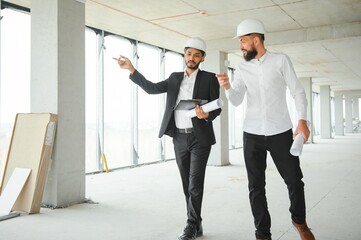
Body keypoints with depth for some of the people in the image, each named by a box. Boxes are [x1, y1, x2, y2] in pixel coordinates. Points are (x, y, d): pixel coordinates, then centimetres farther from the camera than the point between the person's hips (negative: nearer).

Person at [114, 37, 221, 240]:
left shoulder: (209, 78, 0)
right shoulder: (175, 78, 12)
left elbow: (217, 108, -4)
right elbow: (152, 88, -1)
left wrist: (206, 115, -27)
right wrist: (132, 69, -11)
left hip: (200, 137, -4)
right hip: (179, 138, 4)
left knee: (195, 184, -7)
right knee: (187, 185, 9)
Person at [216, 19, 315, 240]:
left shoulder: (281, 60, 0)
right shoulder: (242, 69, 8)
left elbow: (298, 91, -2)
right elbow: (236, 101, 1)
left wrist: (302, 120, -16)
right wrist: (227, 87, -20)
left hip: (281, 133, -2)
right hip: (252, 135, 2)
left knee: (294, 180, 6)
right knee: (256, 187, 5)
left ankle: (300, 221, 32)